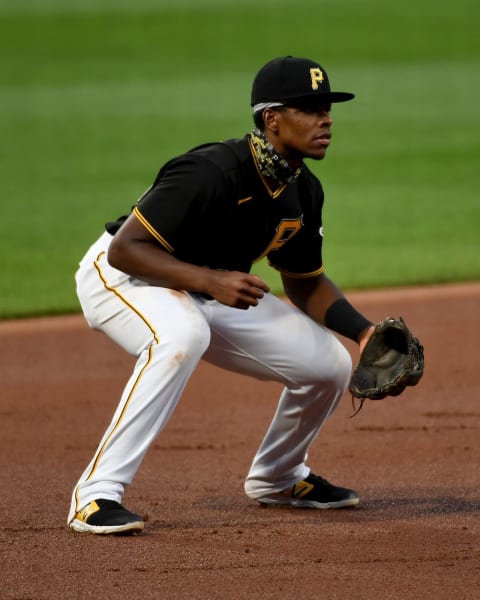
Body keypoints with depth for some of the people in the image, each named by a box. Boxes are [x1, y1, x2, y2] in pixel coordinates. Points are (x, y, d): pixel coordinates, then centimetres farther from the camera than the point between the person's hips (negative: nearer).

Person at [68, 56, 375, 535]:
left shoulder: (304, 192, -5)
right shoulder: (212, 173, -31)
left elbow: (305, 284, 9)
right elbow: (125, 249, -30)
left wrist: (366, 332, -6)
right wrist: (210, 280, -39)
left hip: (214, 290, 8)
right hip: (119, 276, -8)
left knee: (328, 364, -1)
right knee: (182, 334, -41)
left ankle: (276, 477, 28)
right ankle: (96, 494, -37)